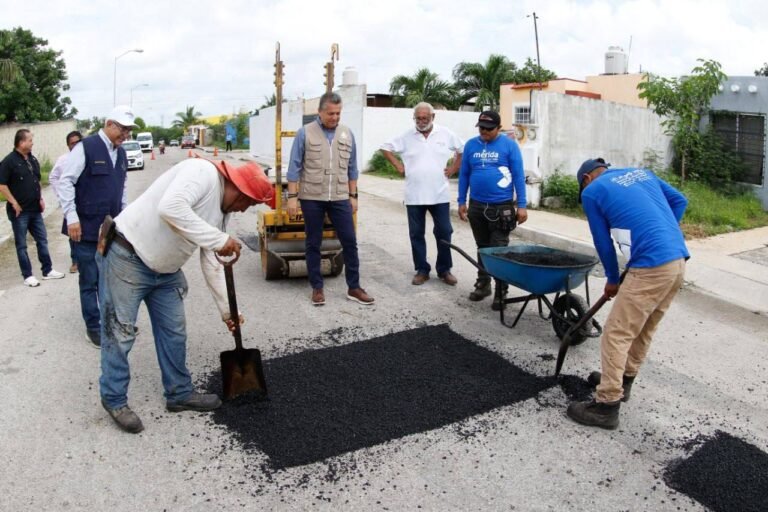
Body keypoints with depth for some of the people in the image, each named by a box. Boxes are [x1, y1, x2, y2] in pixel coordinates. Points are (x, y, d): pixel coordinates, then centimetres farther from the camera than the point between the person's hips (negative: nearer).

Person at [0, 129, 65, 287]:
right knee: (21, 244, 4)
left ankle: (47, 270, 20)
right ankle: (27, 275, 11)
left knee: (42, 240, 11)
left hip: (35, 209, 7)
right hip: (20, 211, -7)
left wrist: (41, 199, 11)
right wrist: (14, 203, -16)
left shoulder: (33, 159, 9)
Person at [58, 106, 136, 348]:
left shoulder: (121, 153, 11)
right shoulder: (85, 147, -11)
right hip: (86, 228, -6)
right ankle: (93, 327, 17)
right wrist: (72, 217, -15)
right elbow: (65, 182, -12)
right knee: (90, 280, 3)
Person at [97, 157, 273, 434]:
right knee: (119, 334, 2)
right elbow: (170, 208, -37)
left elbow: (212, 263, 11)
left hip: (166, 270, 9)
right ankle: (114, 400, 20)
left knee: (174, 332, 13)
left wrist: (226, 308, 12)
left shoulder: (222, 211, 7)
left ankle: (180, 393, 28)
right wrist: (219, 239, -33)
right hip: (127, 257, -9)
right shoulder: (203, 172, -20)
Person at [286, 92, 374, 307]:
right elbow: (295, 168, -3)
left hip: (340, 198, 3)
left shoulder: (347, 134, 7)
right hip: (311, 198, -2)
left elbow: (352, 169, 13)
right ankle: (317, 288, 18)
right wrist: (292, 197, -7)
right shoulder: (305, 133, -3)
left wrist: (353, 196, 11)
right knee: (313, 244, 7)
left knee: (349, 242, 3)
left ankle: (354, 288, 13)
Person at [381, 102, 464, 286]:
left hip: (440, 194, 0)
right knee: (416, 234, 6)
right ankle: (421, 270, 17)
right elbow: (386, 148, 11)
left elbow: (463, 150, 11)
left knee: (444, 232, 3)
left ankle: (444, 269, 16)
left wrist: (453, 169, 2)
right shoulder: (406, 137, 2)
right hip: (414, 196, 1)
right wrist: (399, 167, 2)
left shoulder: (446, 134, 2)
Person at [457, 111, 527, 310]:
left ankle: (501, 292, 6)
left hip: (501, 207, -4)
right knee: (483, 248, 16)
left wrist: (522, 205, -9)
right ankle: (483, 284, 28)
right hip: (477, 206, 4)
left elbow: (518, 176, -5)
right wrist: (462, 202, 8)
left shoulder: (509, 145, -5)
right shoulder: (470, 145, 5)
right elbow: (464, 174, 10)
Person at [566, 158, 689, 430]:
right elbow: (680, 201, 20)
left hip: (651, 267, -8)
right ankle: (624, 379, 38)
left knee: (616, 334, -1)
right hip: (678, 260, 8)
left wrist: (612, 279, 19)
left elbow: (603, 242, 7)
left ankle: (607, 405, 4)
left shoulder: (592, 192, 4)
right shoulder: (641, 173, 22)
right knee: (644, 328, 22)